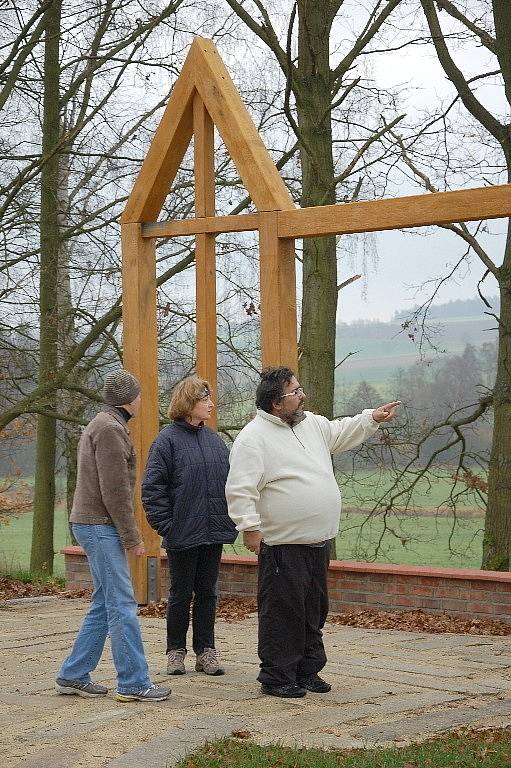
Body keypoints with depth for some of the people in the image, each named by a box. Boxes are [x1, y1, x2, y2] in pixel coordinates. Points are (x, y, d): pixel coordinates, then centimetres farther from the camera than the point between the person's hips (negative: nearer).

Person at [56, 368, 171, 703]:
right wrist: (132, 536, -14)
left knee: (104, 605, 12)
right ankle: (134, 684, -7)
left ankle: (73, 676, 16)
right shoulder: (110, 428, -14)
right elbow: (114, 491, -18)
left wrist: (127, 533, 20)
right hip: (100, 525, -10)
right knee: (122, 605, -9)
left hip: (94, 525, 10)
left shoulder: (102, 425, 19)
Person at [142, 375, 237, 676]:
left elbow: (231, 479, 15)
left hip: (214, 533, 5)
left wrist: (231, 518, 8)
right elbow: (153, 487, -9)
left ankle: (206, 651, 18)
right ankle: (176, 651, 18)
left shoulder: (214, 438, 9)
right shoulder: (168, 440, -8)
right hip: (183, 535, -5)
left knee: (207, 593, 10)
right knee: (181, 594, 6)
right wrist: (166, 525, -12)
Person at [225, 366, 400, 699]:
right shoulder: (253, 438, -13)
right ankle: (276, 677, 7)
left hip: (318, 541, 8)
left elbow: (341, 433, 32)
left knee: (314, 610, 15)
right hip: (283, 544, -8)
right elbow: (240, 489, -16)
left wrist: (372, 418, 24)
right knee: (282, 611, -2)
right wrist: (250, 527, -20)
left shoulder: (312, 425, 12)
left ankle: (307, 671, 26)